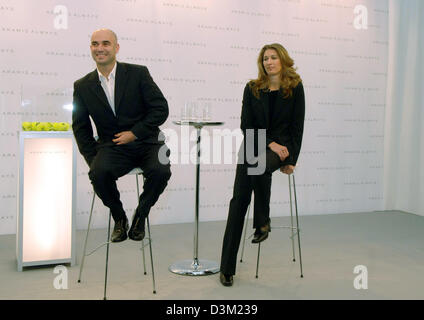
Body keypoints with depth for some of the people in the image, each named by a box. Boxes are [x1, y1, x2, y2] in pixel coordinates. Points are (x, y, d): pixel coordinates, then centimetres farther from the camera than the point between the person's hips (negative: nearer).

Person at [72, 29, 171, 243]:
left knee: (160, 171, -30)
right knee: (98, 173, -30)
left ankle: (140, 215, -1)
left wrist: (135, 133, -10)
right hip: (111, 147, 1)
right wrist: (93, 160, 0)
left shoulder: (138, 73, 0)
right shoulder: (83, 86, 7)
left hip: (146, 143, -1)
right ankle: (119, 218, -1)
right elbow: (80, 127, 12)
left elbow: (161, 109, -2)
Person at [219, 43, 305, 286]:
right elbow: (247, 125, 2)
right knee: (239, 199, -14)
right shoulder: (252, 89, 6)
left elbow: (297, 126, 0)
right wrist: (269, 143, -11)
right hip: (253, 145, 2)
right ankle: (227, 268, -9)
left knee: (259, 167, -37)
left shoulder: (295, 87, 2)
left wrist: (291, 159, -6)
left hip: (283, 145, -2)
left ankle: (263, 222, -11)